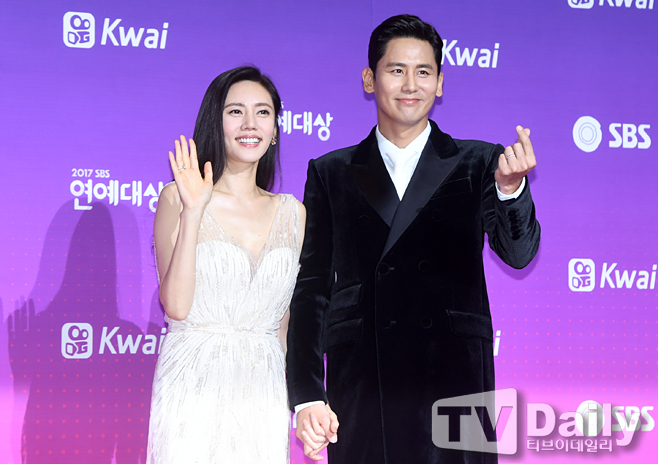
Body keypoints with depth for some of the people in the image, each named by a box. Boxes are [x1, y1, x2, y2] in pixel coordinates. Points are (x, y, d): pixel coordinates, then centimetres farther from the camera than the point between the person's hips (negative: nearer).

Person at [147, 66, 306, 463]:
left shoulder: (293, 213, 8)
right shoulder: (178, 199, -2)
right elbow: (176, 305, -12)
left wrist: (287, 395, 11)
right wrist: (193, 211, -17)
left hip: (264, 392, 3)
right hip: (194, 387, -3)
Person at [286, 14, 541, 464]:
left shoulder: (478, 164, 9)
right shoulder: (331, 173, 12)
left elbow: (518, 252, -4)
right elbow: (311, 288, 10)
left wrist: (511, 187, -25)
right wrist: (306, 396, 2)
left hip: (455, 379, -1)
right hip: (360, 387, 1)